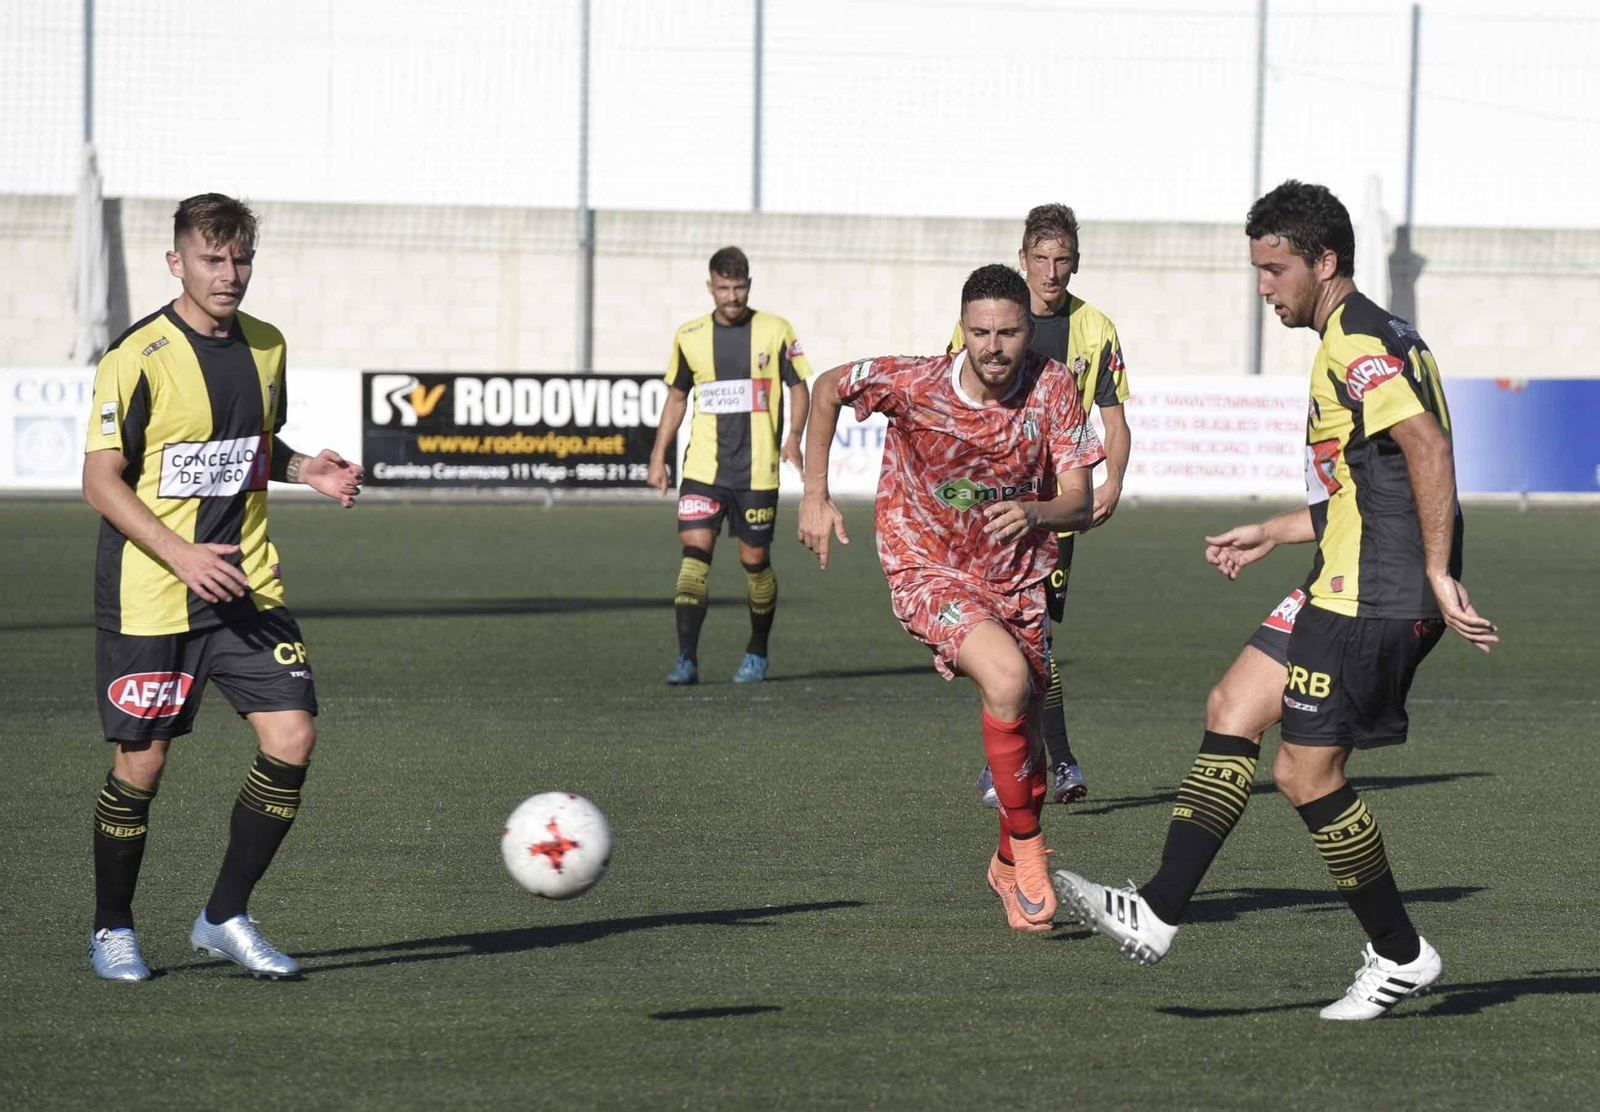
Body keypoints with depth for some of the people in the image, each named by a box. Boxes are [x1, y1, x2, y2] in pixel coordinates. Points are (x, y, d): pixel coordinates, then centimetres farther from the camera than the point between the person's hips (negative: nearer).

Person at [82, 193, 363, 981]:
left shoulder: (265, 347, 7)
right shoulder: (138, 359, -12)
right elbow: (101, 480, -12)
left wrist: (307, 470, 0)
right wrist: (182, 555, -23)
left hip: (246, 588, 5)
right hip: (148, 595, -5)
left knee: (292, 738, -7)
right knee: (141, 763, 0)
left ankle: (225, 917, 8)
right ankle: (112, 930, 21)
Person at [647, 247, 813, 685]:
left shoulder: (775, 331, 1)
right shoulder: (689, 336, 7)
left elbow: (799, 387, 5)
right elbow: (676, 397, 16)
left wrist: (794, 436, -13)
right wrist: (659, 458, 11)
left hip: (757, 471, -1)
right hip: (703, 468, 1)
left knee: (755, 559, 5)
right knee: (695, 551, -13)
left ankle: (757, 654, 25)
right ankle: (687, 659, -17)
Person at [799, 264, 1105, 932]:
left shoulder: (1055, 389, -14)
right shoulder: (915, 385, -19)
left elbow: (1080, 504, -12)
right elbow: (828, 388, 0)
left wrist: (1034, 512, -35)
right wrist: (815, 497, -3)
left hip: (1017, 581, 4)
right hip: (927, 571, -4)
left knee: (1022, 728, 12)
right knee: (1007, 678, -30)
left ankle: (1009, 870, 41)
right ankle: (1029, 850, -15)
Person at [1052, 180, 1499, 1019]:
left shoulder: (1357, 344, -14)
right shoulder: (1356, 340, 19)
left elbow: (1428, 449, -27)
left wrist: (1438, 575, -29)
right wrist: (1269, 534, 30)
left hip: (1373, 597, -11)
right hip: (1347, 590, 11)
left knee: (1305, 771, -6)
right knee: (1233, 709, 8)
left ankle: (1400, 954, 7)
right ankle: (1158, 914, 6)